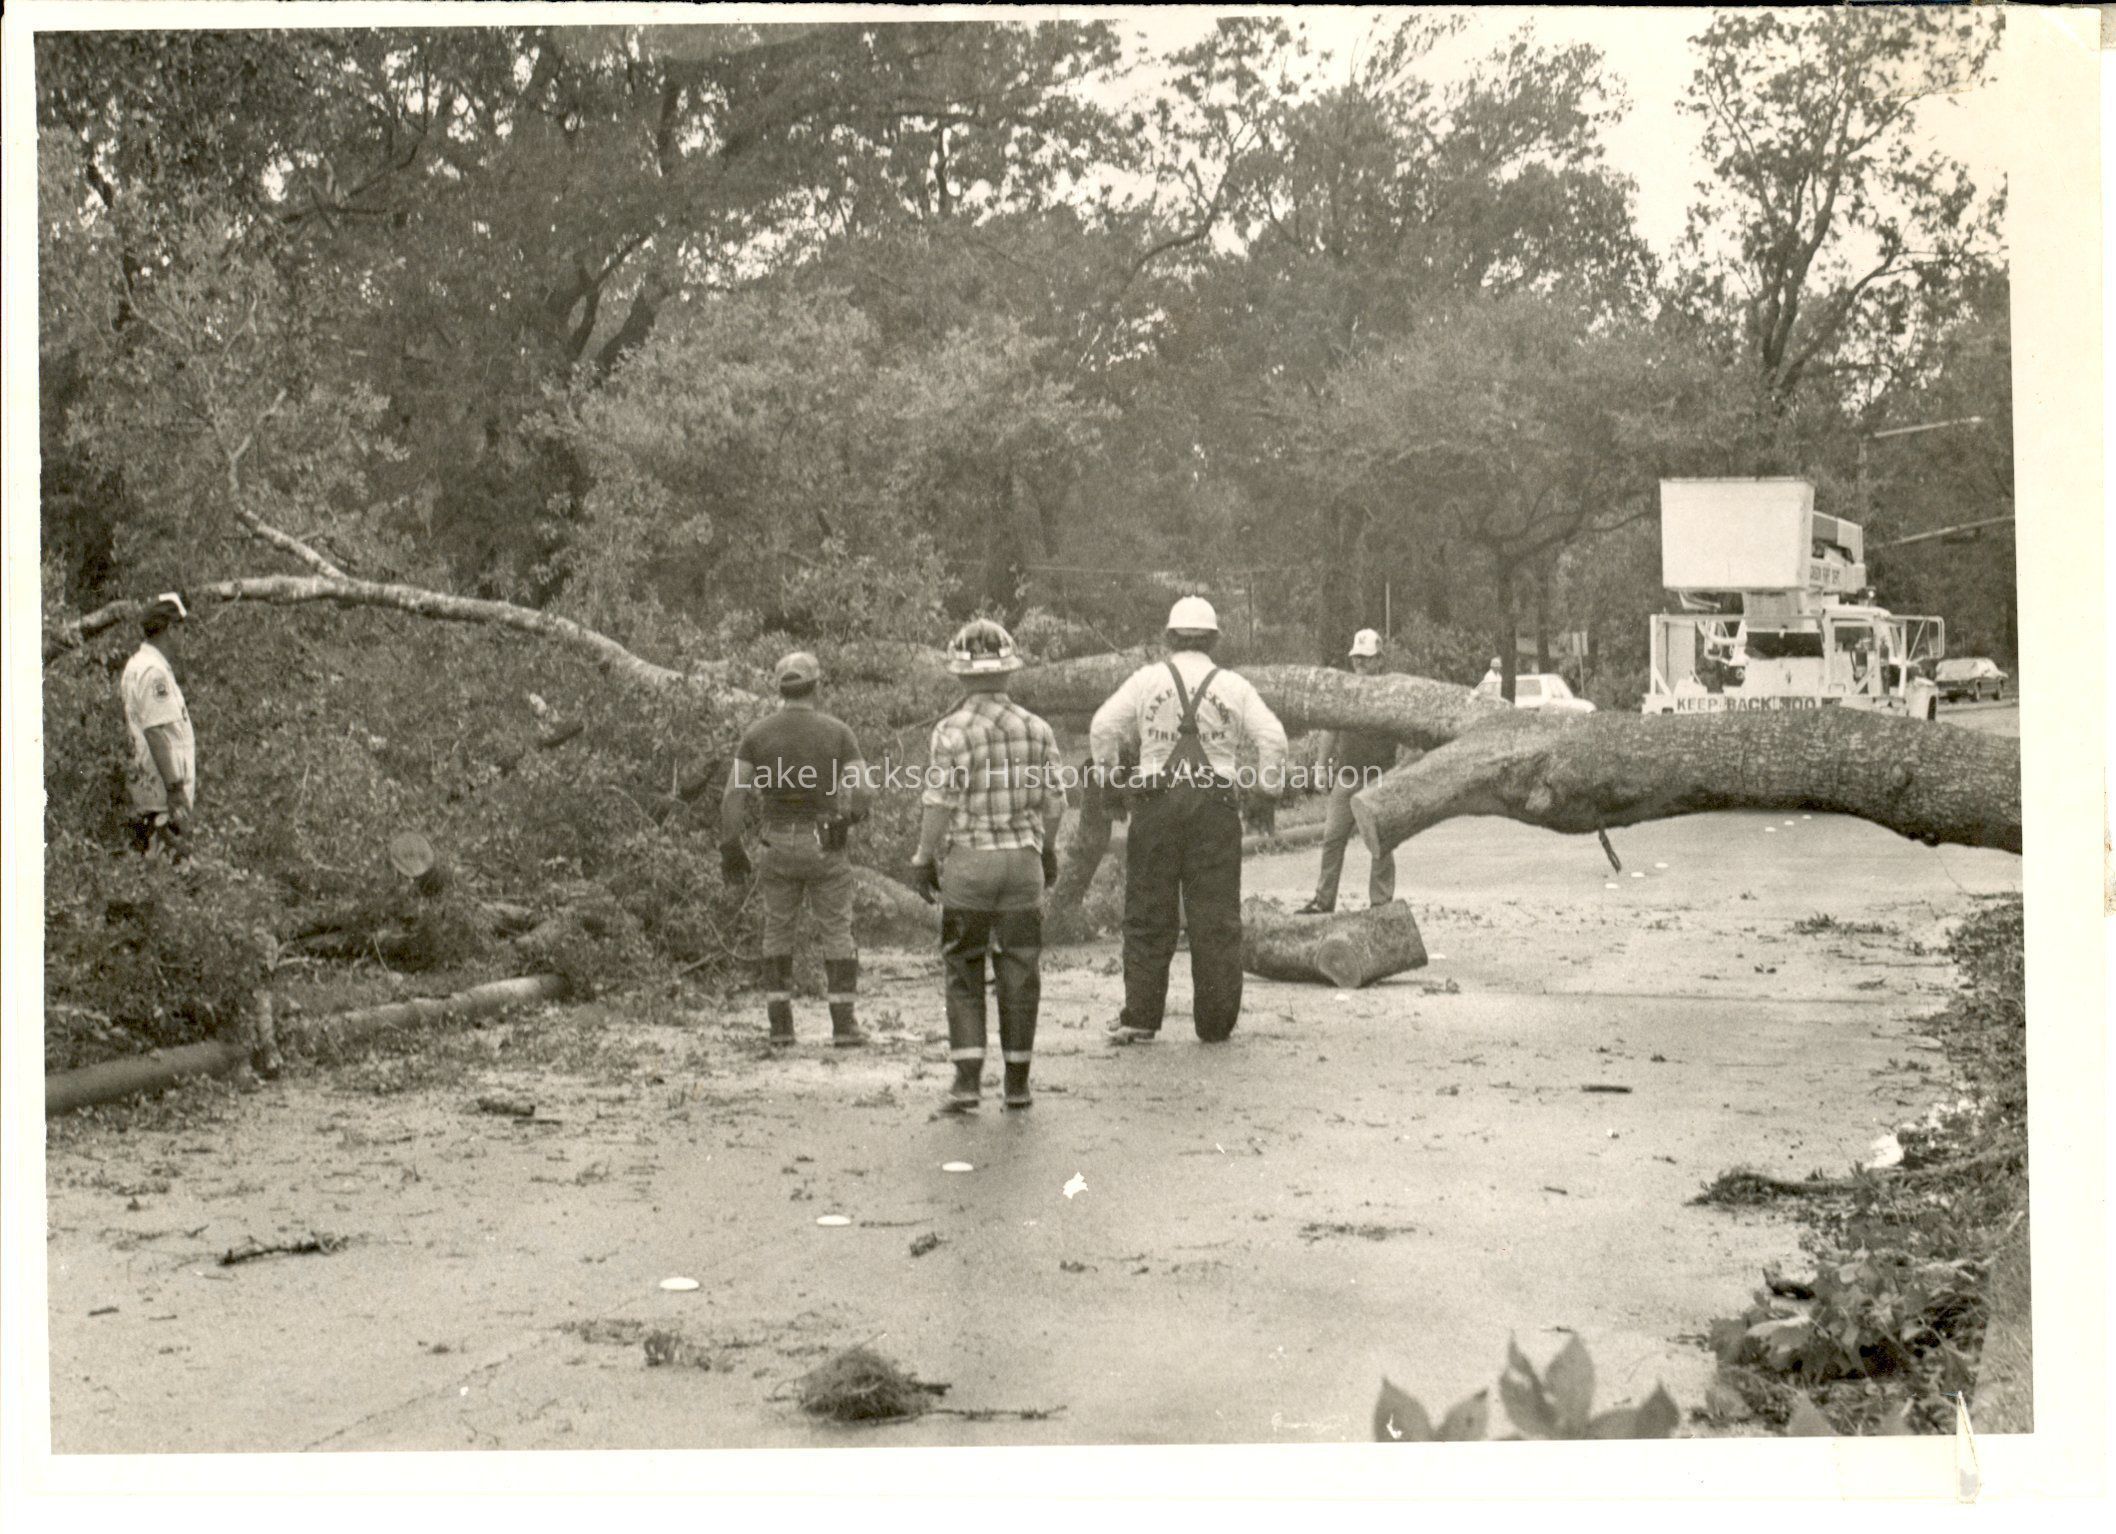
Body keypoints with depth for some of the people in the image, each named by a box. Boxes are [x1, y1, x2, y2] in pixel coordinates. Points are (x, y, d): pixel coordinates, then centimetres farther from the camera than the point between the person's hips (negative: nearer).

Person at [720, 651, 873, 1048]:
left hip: (777, 848, 2)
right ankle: (844, 1025, 2)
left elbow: (734, 794, -7)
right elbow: (863, 793, -13)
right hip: (825, 849, -1)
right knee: (837, 934, 8)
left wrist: (730, 850, 1)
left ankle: (780, 1026, 10)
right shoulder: (837, 732, -8)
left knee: (777, 933, 14)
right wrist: (852, 813, 12)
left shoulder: (757, 734, -3)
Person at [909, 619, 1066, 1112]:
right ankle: (1016, 1084, 13)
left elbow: (940, 806, -12)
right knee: (1019, 977, 9)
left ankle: (967, 1081, -2)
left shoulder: (952, 732, -11)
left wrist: (924, 859, -1)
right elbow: (1054, 802, 3)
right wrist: (1049, 850, 19)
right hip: (1023, 860, 3)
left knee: (963, 977, 7)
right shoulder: (1036, 729, 0)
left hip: (966, 863, -3)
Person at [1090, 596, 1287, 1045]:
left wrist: (1107, 772, 12)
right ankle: (1216, 1021, 6)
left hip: (1157, 799, 0)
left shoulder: (1147, 680, 3)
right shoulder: (1234, 687, 4)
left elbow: (1103, 726, -4)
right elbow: (1273, 737, -2)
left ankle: (1140, 1017, 3)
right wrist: (1268, 783, 13)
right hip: (1215, 804, 0)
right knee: (1216, 916, 5)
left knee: (1148, 912, 5)